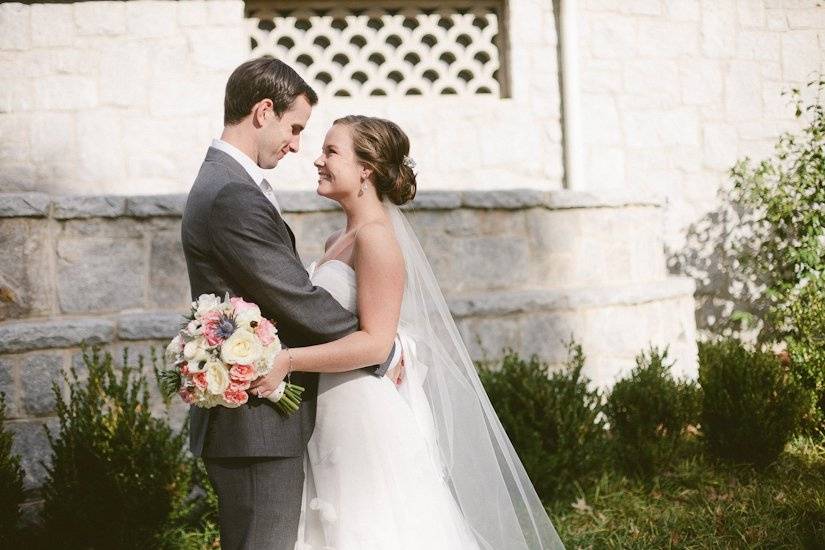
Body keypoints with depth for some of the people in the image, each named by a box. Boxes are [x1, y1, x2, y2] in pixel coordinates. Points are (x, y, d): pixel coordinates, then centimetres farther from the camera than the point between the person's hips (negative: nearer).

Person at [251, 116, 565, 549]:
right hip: (336, 417, 9)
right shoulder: (338, 241, 14)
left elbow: (375, 341, -20)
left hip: (372, 415, -9)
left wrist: (287, 361, -24)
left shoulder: (377, 237, -13)